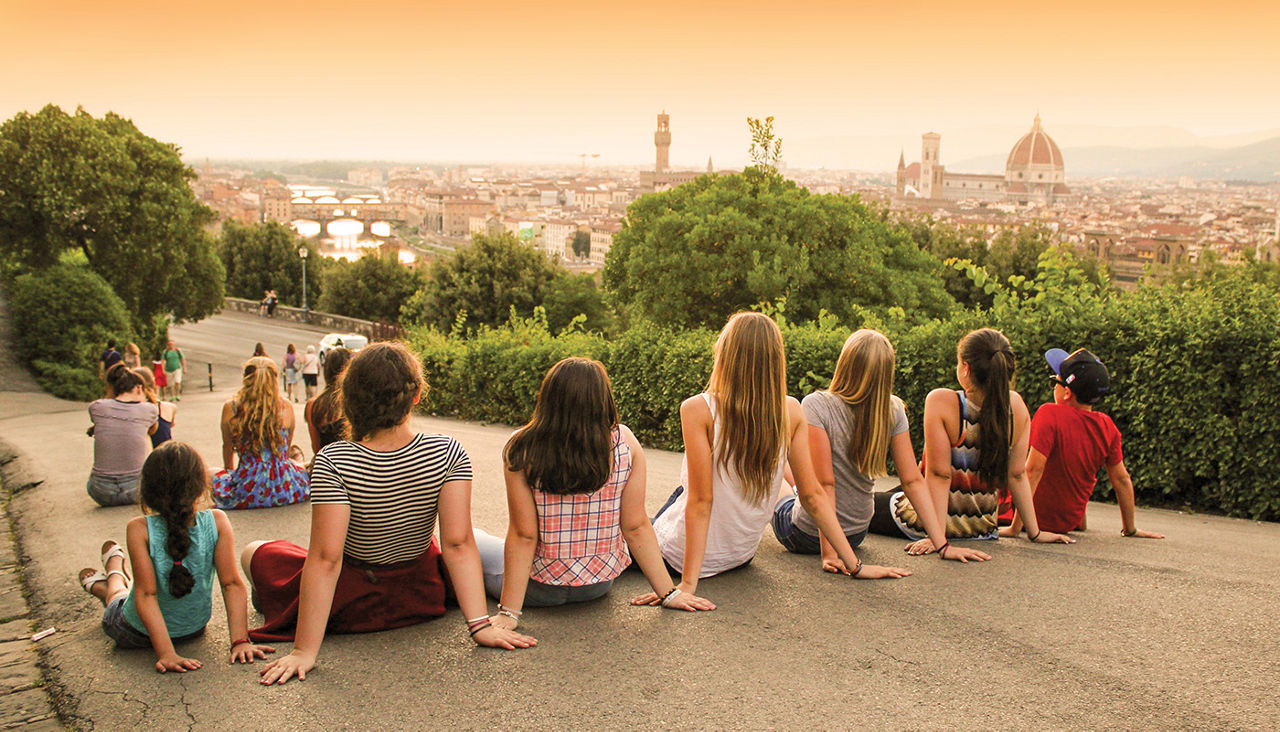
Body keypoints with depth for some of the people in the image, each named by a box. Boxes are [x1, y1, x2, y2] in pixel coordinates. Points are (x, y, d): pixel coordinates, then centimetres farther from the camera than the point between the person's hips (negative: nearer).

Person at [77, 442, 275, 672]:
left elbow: (146, 595, -29)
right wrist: (240, 641, -23)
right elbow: (232, 584, -25)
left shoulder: (140, 529, -28)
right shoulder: (217, 522, -24)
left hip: (135, 634, -3)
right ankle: (115, 574, 66)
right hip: (196, 626, 3)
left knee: (118, 596, 35)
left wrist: (165, 653, -27)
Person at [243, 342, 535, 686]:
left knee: (255, 552, 20)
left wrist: (305, 651, -27)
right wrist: (480, 625, -22)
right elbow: (458, 544, -24)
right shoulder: (448, 453, -21)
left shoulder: (333, 462, -28)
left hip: (350, 606, -3)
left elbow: (325, 558, -30)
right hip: (420, 598, 3)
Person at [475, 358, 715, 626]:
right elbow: (636, 527, -11)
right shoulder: (624, 442, -13)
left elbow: (523, 535, -19)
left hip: (540, 591, -3)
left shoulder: (522, 450, -19)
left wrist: (509, 613, -13)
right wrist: (669, 593, -3)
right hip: (600, 584, 4)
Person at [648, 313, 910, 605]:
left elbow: (701, 501, -25)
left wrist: (688, 583, -23)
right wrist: (855, 566, -5)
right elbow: (812, 495, -11)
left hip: (683, 554, -5)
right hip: (741, 555, 5)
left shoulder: (697, 410, -24)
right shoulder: (790, 412, -12)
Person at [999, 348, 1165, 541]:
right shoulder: (1107, 426, -9)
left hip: (1039, 517, -5)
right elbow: (1122, 480, -3)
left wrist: (1015, 527, -28)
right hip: (1071, 523, 5)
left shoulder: (1050, 414, -25)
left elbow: (1033, 470, -29)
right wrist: (1130, 529, 10)